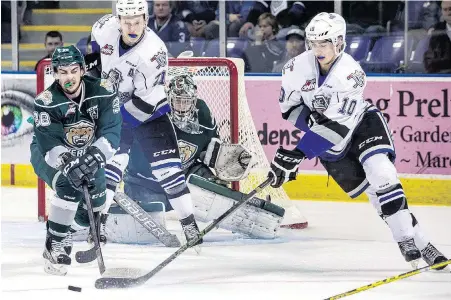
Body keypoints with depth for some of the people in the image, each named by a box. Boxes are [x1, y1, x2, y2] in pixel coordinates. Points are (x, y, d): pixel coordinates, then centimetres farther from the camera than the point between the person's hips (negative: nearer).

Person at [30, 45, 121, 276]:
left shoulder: (101, 94, -19)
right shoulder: (46, 102, -27)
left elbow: (111, 134, -26)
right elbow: (50, 146, -32)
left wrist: (95, 156, -45)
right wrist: (69, 165, -51)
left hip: (86, 153, 4)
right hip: (48, 153, -4)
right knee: (69, 185, -32)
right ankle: (55, 244, -24)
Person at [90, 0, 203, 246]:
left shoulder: (154, 52, -30)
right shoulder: (104, 28, -17)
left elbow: (144, 103, -27)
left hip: (148, 110, -3)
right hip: (112, 108, 3)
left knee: (166, 165, -9)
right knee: (111, 161, -7)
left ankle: (189, 224, -3)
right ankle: (98, 222, 0)